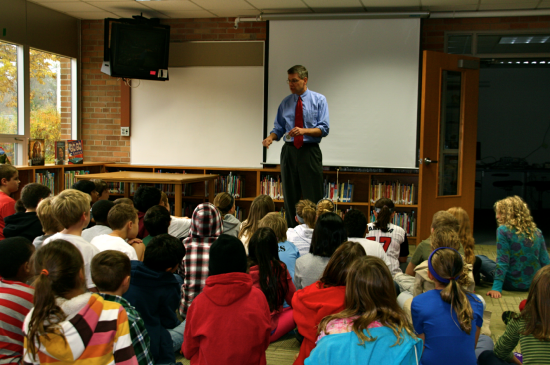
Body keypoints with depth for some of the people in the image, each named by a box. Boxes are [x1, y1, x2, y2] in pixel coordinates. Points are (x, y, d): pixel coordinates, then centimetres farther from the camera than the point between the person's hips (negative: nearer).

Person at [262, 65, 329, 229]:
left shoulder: (319, 100, 1)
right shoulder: (285, 102, 12)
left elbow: (324, 129, -6)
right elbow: (279, 128, 12)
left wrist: (304, 130, -22)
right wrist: (270, 137, -9)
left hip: (310, 152, -4)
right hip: (289, 152, 4)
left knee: (313, 197, -4)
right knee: (290, 196, 7)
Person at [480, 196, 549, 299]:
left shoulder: (503, 230, -15)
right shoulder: (537, 232, 1)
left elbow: (502, 262, -18)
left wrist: (496, 288, -17)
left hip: (513, 284, -6)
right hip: (534, 284, 6)